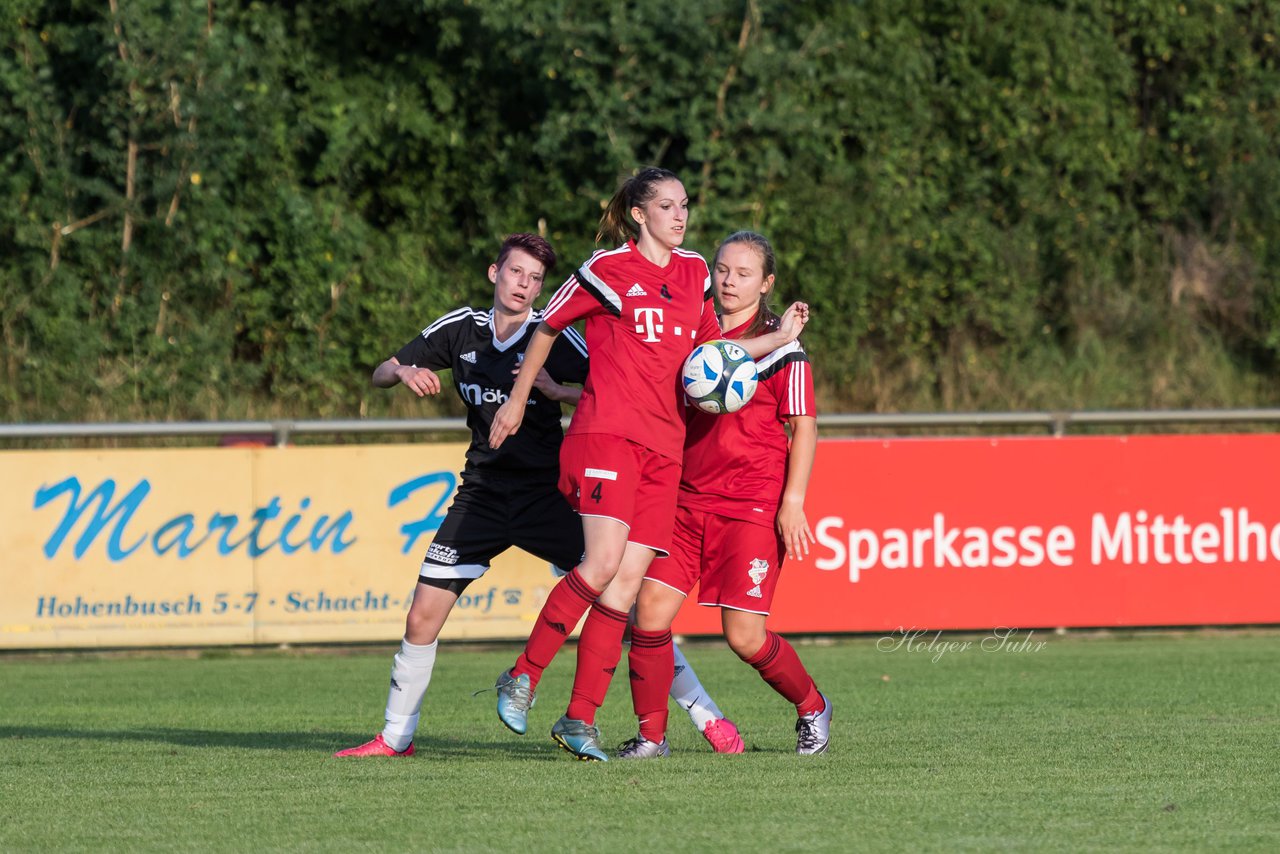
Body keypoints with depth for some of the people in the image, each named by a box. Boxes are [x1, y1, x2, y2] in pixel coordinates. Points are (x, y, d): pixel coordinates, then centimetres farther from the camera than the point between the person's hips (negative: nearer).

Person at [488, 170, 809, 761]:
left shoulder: (694, 271, 17)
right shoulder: (607, 271, -1)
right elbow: (547, 327, 11)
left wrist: (778, 338, 12)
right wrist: (518, 401, 14)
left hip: (664, 446, 6)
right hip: (608, 430, -6)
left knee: (626, 586, -2)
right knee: (603, 565, -21)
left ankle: (579, 720, -1)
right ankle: (523, 678, -8)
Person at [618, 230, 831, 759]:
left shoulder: (781, 347, -2)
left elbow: (804, 426, -4)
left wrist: (793, 501, -12)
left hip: (753, 507, -5)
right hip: (688, 499, 5)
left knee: (744, 636, -7)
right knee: (651, 609, -10)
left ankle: (812, 707, 20)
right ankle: (651, 735, 1)